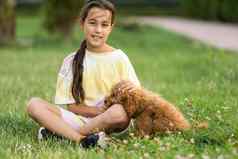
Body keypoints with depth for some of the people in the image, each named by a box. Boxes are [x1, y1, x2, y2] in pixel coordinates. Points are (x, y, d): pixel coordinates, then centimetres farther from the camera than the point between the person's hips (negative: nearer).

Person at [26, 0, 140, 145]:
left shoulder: (119, 58, 2)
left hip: (109, 123, -2)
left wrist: (132, 89, -21)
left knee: (120, 112, -37)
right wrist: (100, 111, -12)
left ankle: (57, 131, -19)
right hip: (78, 119, 2)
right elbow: (70, 104, 4)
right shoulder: (71, 61, 8)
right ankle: (81, 139, -37)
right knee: (34, 104, -17)